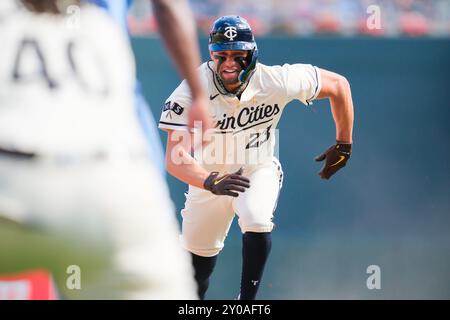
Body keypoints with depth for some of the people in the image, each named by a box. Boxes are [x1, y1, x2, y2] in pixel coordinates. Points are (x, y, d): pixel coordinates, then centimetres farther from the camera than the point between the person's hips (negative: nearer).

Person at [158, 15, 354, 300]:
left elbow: (338, 84, -13)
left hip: (259, 171, -1)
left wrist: (344, 145, -7)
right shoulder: (191, 92, -30)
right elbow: (176, 158, -39)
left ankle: (248, 299, -13)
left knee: (257, 223, -29)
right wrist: (213, 183, -57)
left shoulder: (276, 82, -28)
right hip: (208, 176, 1)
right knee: (199, 245, 13)